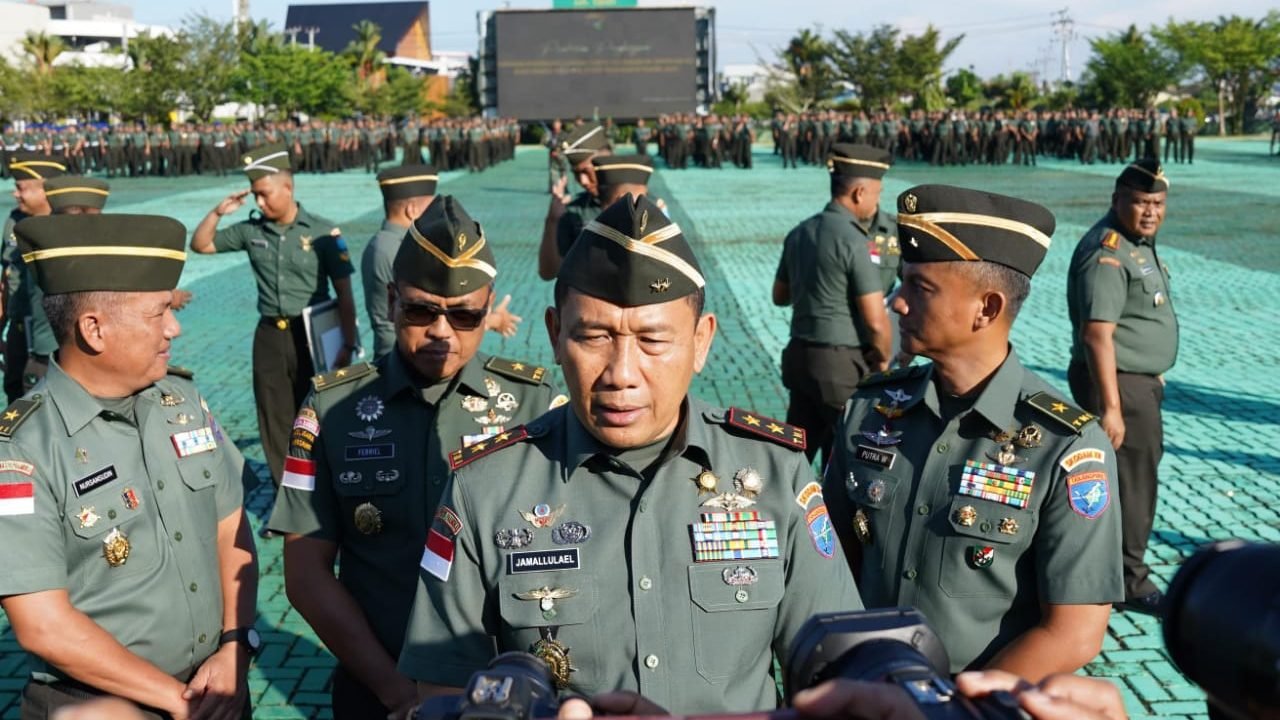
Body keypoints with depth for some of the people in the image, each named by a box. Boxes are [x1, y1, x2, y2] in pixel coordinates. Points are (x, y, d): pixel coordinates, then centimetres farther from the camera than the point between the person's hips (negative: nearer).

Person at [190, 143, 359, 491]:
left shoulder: (322, 232, -8)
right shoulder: (251, 230, 3)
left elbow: (344, 293, -7)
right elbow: (200, 244, 13)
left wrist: (348, 344, -11)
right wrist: (218, 212, -3)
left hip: (312, 334, -4)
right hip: (269, 336, 4)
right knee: (275, 423, 10)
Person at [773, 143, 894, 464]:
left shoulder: (799, 233, 5)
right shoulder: (853, 240, -16)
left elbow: (780, 296, 18)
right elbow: (876, 321, -17)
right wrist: (883, 359, -1)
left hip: (799, 355, 7)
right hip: (843, 365, -7)